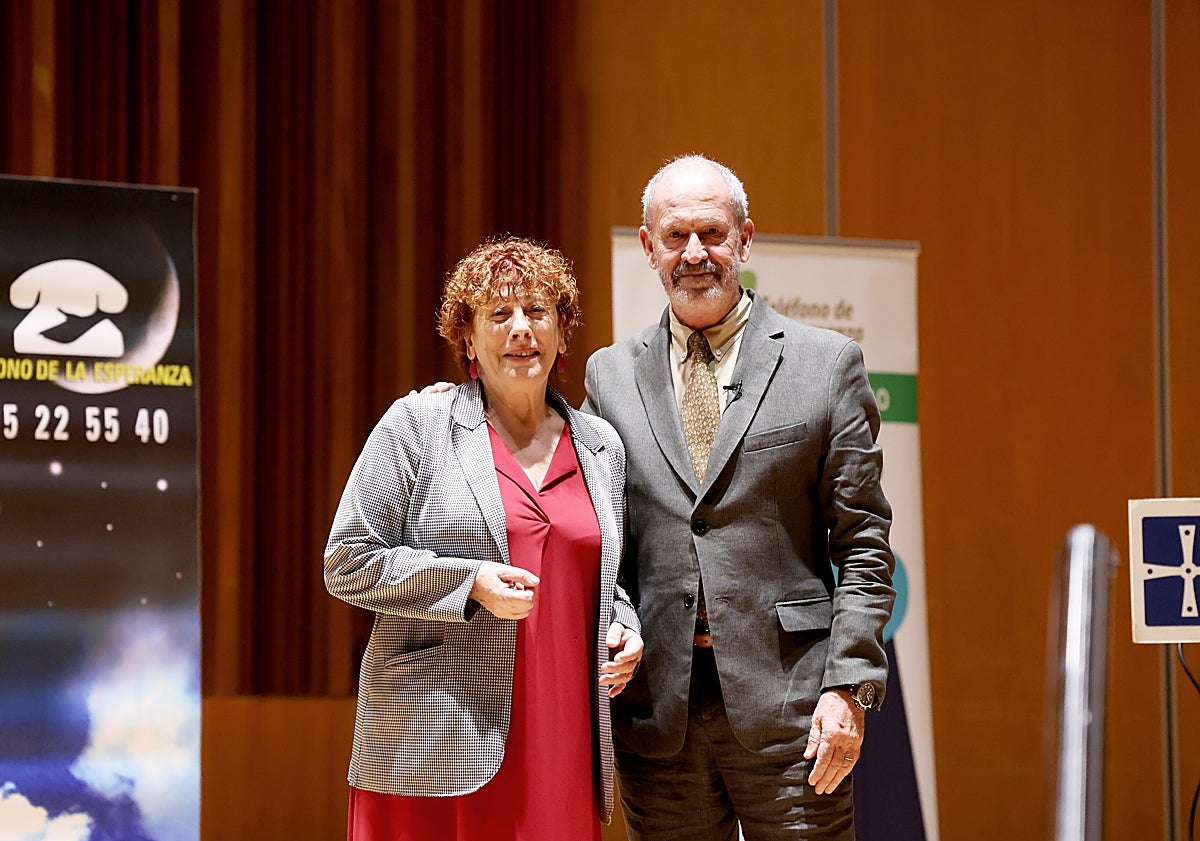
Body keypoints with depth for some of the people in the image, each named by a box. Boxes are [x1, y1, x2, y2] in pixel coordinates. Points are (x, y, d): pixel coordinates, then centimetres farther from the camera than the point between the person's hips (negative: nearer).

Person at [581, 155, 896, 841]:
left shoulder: (826, 364, 4)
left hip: (788, 705, -2)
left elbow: (864, 546, 1)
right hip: (656, 713, 2)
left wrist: (849, 687, -7)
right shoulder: (609, 375, 12)